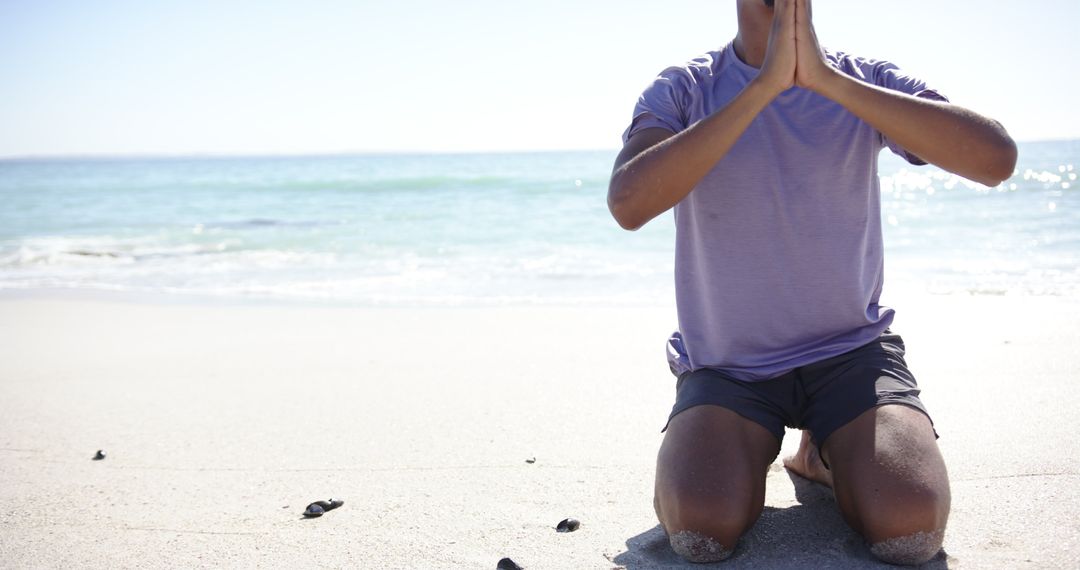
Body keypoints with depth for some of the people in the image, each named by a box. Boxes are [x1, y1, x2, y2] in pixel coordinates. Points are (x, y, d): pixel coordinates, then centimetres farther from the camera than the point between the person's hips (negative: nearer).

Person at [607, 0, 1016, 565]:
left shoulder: (864, 82, -1)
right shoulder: (682, 90, -4)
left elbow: (996, 159, -19)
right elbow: (628, 204, -24)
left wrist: (825, 77, -24)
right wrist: (764, 84, -26)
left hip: (852, 350, 1)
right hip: (725, 364, 0)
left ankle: (823, 452, 11)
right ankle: (745, 453, 10)